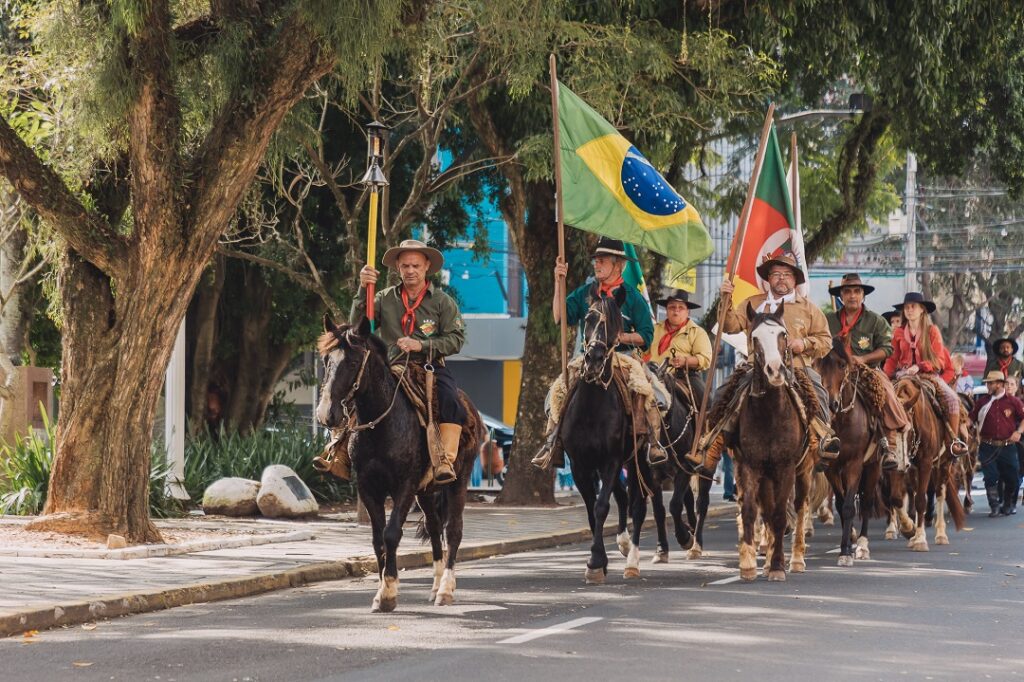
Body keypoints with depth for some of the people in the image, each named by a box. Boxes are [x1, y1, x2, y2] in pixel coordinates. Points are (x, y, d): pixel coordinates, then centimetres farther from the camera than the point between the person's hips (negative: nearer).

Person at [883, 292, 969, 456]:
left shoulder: (932, 331, 1)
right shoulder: (899, 334, 9)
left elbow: (939, 359, -4)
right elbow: (893, 359, 9)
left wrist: (919, 367, -20)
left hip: (929, 373, -2)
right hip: (904, 374, 2)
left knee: (952, 398, -23)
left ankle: (955, 439, -14)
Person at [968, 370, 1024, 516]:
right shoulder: (983, 402, 6)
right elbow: (971, 418, 6)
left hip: (1008, 447, 0)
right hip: (988, 448, 0)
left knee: (1012, 478, 6)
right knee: (990, 478, -3)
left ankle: (1009, 505, 27)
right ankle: (995, 507, 6)